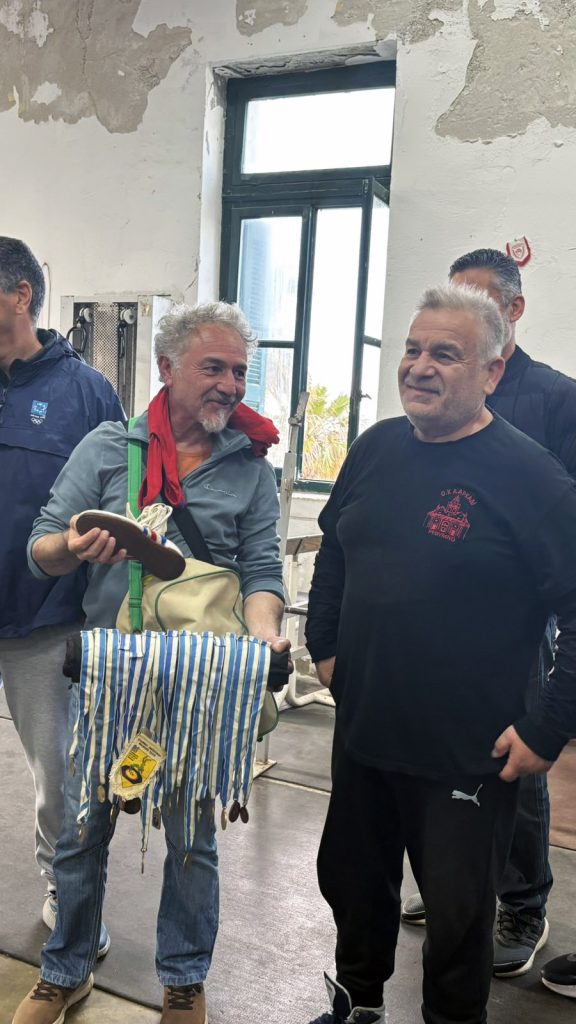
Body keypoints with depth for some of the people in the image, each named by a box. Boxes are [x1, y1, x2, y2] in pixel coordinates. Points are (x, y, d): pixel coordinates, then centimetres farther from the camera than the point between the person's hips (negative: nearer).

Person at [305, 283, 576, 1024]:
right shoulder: (376, 448, 2)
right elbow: (334, 550, 16)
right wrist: (324, 644, 13)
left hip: (468, 754, -6)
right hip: (362, 732, 6)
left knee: (458, 913, 13)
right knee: (351, 880, 24)